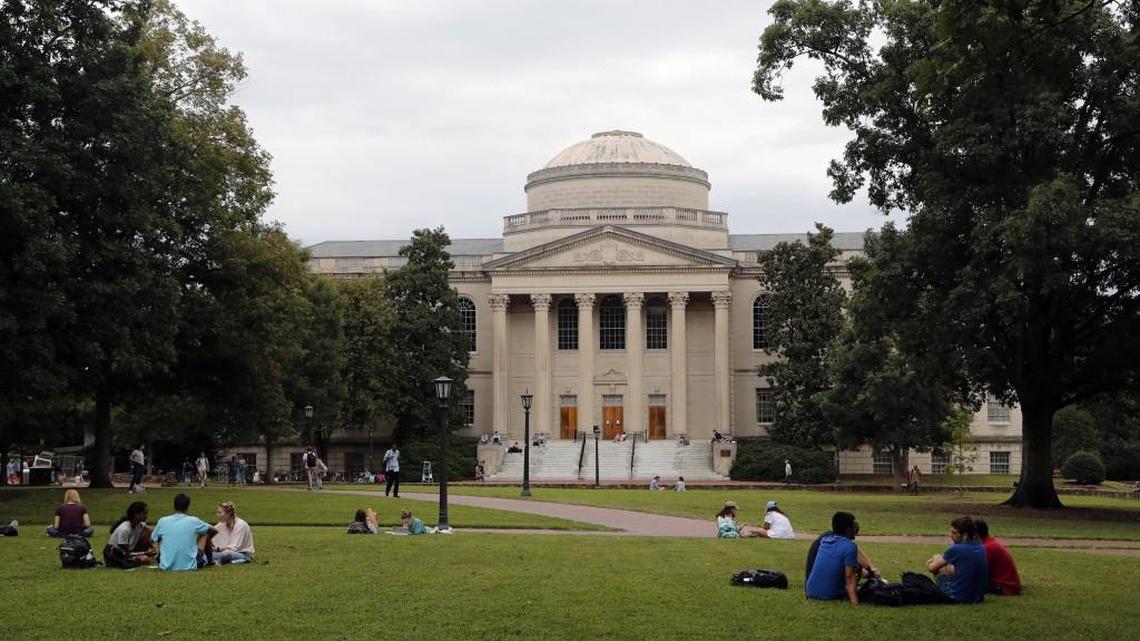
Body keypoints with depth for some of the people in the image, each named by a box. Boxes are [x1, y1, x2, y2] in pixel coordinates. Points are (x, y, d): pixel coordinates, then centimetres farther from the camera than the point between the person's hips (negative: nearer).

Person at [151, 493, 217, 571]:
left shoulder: (162, 521, -3)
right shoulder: (193, 521, -6)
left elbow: (153, 539, 16)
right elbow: (215, 530, 9)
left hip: (165, 567, 2)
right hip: (190, 567, -2)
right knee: (205, 533, 20)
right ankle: (209, 561, 39)